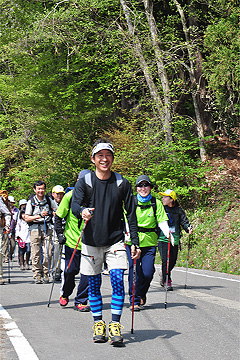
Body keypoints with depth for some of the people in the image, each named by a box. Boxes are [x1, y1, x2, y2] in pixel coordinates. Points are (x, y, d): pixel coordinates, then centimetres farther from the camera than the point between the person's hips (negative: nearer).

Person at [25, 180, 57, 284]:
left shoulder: (49, 200, 10)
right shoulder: (31, 202, 4)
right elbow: (27, 218, -1)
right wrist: (39, 215, -13)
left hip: (47, 229, 1)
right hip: (35, 229, -1)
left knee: (48, 253, -6)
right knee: (36, 254, -2)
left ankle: (45, 274, 4)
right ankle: (37, 275, 5)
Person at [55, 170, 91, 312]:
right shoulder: (70, 196, -4)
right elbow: (59, 216, 5)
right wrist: (60, 233, -2)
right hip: (72, 240, -1)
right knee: (70, 270, 3)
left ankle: (81, 301, 6)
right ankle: (65, 294, 31)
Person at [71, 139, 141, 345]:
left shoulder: (122, 183, 1)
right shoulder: (84, 183, -2)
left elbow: (131, 214, 4)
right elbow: (75, 205, -16)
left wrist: (135, 242, -1)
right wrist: (82, 211, -40)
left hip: (115, 241, 0)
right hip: (91, 241, 0)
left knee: (118, 279, -13)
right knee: (94, 284, 5)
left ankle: (115, 325, -8)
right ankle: (98, 324, 18)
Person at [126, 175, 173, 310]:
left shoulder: (156, 203, 4)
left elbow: (162, 221, 1)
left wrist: (168, 233, -16)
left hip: (150, 242, 1)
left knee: (148, 272, -4)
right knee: (135, 271, -6)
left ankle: (142, 293, 27)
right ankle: (135, 301, 6)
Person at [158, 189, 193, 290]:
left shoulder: (178, 210, 6)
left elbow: (184, 221, 4)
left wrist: (188, 228, -15)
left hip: (175, 240, 3)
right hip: (163, 239, -3)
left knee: (173, 261, 9)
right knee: (165, 260, -11)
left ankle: (164, 275, 37)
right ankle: (168, 282, -2)